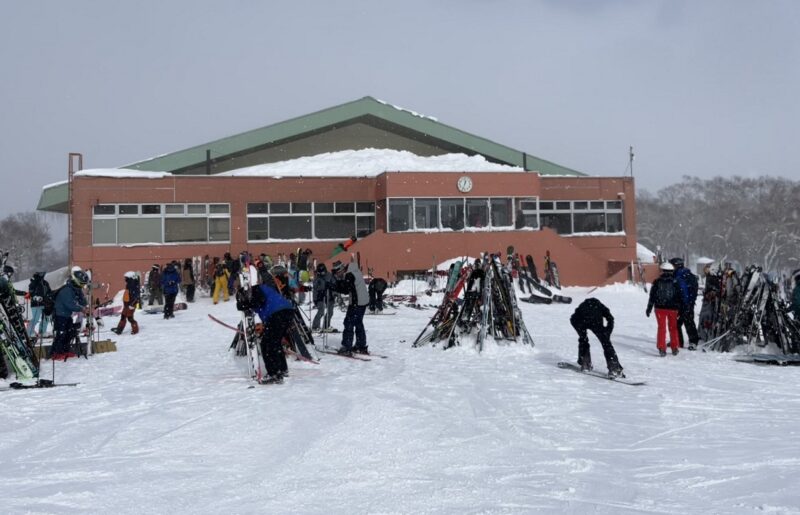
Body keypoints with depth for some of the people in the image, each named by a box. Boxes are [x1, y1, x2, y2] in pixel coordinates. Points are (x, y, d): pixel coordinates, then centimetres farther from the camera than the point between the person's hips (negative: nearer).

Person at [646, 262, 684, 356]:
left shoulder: (657, 282, -4)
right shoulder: (675, 283, -4)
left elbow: (652, 297, -1)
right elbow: (680, 297, -3)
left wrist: (649, 309, 6)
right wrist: (681, 309, 3)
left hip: (660, 308, 0)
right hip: (673, 308, 1)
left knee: (661, 328, 4)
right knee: (673, 328, 15)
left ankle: (662, 348, -4)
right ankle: (674, 348, 21)